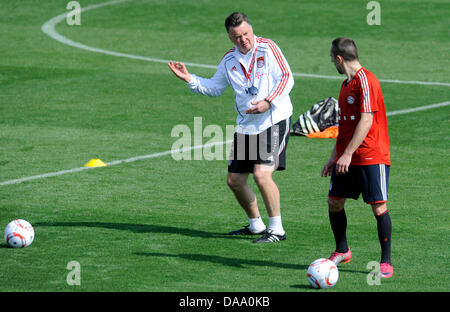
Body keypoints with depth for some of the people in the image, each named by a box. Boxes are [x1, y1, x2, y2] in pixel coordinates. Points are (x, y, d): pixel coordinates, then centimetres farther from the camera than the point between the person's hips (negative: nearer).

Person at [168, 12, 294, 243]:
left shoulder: (267, 48, -7)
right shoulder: (229, 60, 10)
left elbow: (287, 78, -10)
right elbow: (214, 88, 23)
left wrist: (268, 102, -23)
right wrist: (190, 79, 9)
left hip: (274, 120, -7)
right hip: (246, 126, 7)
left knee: (262, 174, -20)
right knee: (234, 180, 8)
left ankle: (276, 229, -8)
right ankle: (256, 225, 28)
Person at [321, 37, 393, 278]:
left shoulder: (366, 81, -13)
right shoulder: (346, 84, 16)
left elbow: (366, 121, -20)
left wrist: (348, 153, -23)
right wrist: (334, 157, 22)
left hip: (372, 157, -9)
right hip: (346, 158, 9)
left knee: (378, 206, -8)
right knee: (334, 202, 8)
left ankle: (386, 261, 0)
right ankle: (342, 251, 25)